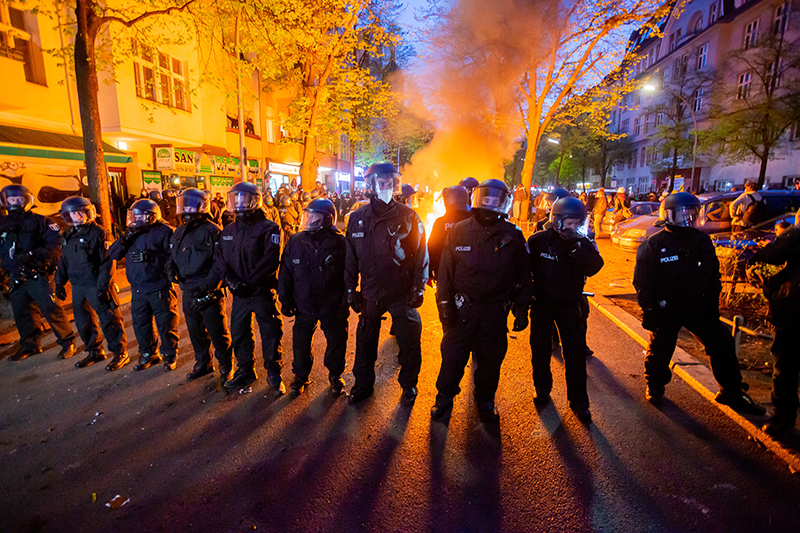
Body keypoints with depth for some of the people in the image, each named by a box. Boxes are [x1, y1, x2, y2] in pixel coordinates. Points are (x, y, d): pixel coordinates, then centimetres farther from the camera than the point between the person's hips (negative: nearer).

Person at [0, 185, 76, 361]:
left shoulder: (39, 221, -1)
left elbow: (56, 242, -11)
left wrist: (37, 255, -22)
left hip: (38, 275, -6)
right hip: (16, 277, 6)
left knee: (51, 309, -10)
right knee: (21, 313, 14)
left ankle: (67, 342, 1)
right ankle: (29, 345, 29)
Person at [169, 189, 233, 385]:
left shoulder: (212, 231, -12)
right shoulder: (179, 232, 12)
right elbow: (173, 256, 24)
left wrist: (207, 286, -21)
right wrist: (172, 268, 1)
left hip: (208, 292, -7)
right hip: (188, 291, 7)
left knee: (217, 332, 1)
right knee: (195, 331, 19)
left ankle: (226, 367, 17)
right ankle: (203, 363, 36)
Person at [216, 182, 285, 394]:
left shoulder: (269, 229, -8)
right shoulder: (228, 232, 10)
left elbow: (270, 262, -16)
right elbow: (220, 259, 6)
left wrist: (249, 284, -19)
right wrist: (232, 281, -11)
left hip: (263, 291, -5)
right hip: (239, 294, 6)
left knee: (270, 334, 3)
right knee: (239, 333, 14)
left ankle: (274, 374, 20)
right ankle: (245, 371, 33)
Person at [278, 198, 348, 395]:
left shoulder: (340, 243, -10)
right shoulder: (296, 242, -2)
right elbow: (285, 273, 6)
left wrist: (345, 303, -9)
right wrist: (285, 300, 4)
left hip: (332, 305, -2)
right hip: (304, 304, 2)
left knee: (336, 342, 11)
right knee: (300, 343, 13)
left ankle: (335, 375, 36)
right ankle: (300, 376, 37)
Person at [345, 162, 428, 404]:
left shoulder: (408, 217, -6)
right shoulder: (357, 218, 3)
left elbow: (421, 254, -4)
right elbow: (351, 257, 8)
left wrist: (418, 288, -8)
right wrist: (350, 289, 6)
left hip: (402, 294, -2)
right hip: (370, 293, 3)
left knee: (409, 342, 10)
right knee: (365, 340, 15)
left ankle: (409, 384, 33)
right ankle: (363, 383, 36)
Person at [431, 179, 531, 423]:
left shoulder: (512, 235, -2)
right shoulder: (460, 230, -2)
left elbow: (523, 276, 5)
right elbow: (446, 270, 2)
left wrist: (522, 310, 4)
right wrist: (445, 303, -2)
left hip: (496, 309, 1)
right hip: (463, 307, 0)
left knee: (491, 358, 13)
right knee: (453, 355, 7)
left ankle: (486, 400, 36)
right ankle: (444, 398, 29)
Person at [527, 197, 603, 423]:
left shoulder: (583, 243, -4)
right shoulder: (538, 241, -8)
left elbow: (593, 268, -20)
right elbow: (525, 269, -1)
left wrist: (575, 247, -30)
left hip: (571, 305, 1)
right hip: (542, 303, 0)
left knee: (576, 353, 1)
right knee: (540, 351, 10)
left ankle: (578, 401, 16)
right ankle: (543, 390, 32)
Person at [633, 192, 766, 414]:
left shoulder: (702, 240, 5)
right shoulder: (654, 244, -10)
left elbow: (713, 275, 13)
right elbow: (642, 281, -9)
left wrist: (713, 305, 7)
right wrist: (649, 310, -12)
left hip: (697, 305, 5)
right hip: (666, 308, -5)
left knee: (722, 345, 7)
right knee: (660, 350, 4)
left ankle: (732, 393, 25)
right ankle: (654, 388, 28)